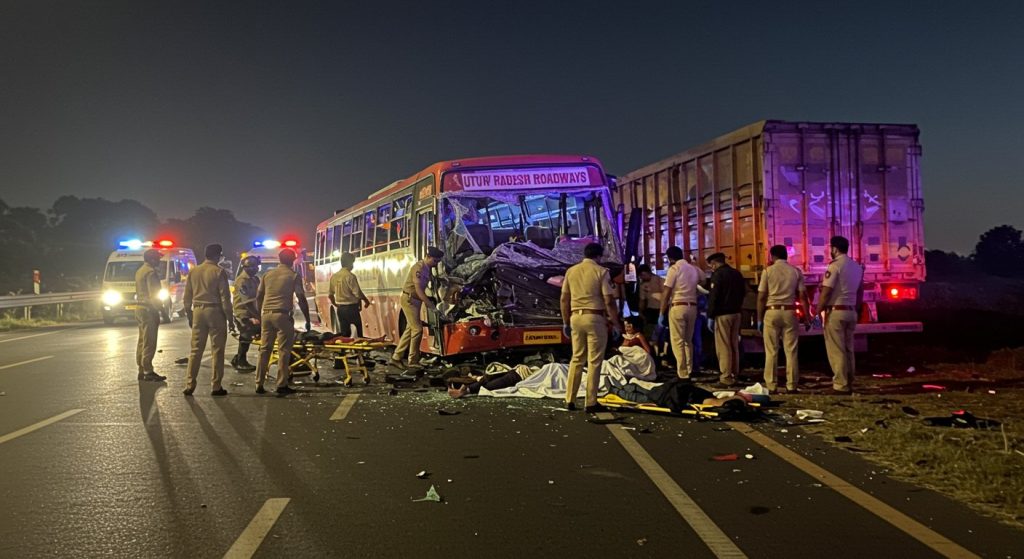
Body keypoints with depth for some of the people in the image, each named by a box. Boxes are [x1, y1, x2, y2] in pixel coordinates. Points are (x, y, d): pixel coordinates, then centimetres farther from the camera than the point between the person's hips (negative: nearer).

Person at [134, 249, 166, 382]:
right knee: (149, 343, -9)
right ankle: (148, 372, -9)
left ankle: (142, 370, 18)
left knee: (142, 341, 13)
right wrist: (160, 309, -17)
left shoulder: (140, 271, 18)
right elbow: (153, 294, -20)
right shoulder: (151, 272, -14)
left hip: (139, 308, 11)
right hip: (149, 309, -11)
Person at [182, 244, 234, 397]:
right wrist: (230, 319, -5)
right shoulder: (219, 272, -7)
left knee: (196, 350, 10)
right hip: (215, 312, -5)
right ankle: (216, 387, 1)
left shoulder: (193, 272, 8)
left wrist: (189, 315, 20)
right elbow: (225, 298, -9)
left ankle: (190, 385, 7)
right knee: (217, 351, 1)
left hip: (198, 311, 5)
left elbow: (187, 296, 11)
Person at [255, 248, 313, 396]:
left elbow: (258, 297, 15)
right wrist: (307, 320, 3)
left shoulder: (268, 274, 14)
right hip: (282, 315, -5)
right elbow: (301, 299, -3)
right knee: (284, 351, 0)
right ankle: (282, 385, -1)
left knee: (264, 349, 9)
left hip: (266, 314, 5)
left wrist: (260, 316, 23)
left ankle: (259, 385, 10)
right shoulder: (294, 276, 1)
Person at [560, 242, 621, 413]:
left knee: (576, 359, 14)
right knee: (594, 361, 1)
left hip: (576, 317, 5)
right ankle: (591, 403, 3)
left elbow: (564, 299, 9)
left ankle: (570, 400, 13)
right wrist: (616, 323, -4)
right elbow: (609, 301, -10)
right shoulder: (601, 272, -5)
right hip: (595, 318, -5)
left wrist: (566, 322, 16)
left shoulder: (571, 271, 9)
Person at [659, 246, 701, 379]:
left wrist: (662, 313, -5)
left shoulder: (674, 268, -5)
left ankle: (682, 374, -6)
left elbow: (666, 293, -8)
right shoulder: (694, 269, 14)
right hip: (692, 307, 6)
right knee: (688, 341, 15)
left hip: (677, 307, -6)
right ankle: (690, 371, 17)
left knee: (678, 342, -3)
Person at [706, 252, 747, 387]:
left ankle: (726, 377, -7)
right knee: (734, 345, 13)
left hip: (722, 314, -8)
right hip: (735, 313, 8)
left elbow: (713, 297, -16)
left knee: (723, 346, -6)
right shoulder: (737, 273, 11)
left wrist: (710, 316, -12)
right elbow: (743, 293, 18)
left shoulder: (717, 275, -12)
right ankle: (734, 374, 17)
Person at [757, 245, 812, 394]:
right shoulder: (796, 271, 5)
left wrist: (759, 319, 2)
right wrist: (807, 316, 7)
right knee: (791, 351, 6)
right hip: (789, 312, 2)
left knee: (771, 352, 3)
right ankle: (791, 385, 6)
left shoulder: (768, 271, -1)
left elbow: (761, 297, -4)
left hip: (772, 312, -2)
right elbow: (803, 296, 1)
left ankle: (771, 385, 4)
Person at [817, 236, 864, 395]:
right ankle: (849, 384, 15)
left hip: (835, 312, -8)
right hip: (851, 312, 8)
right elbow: (860, 292, 17)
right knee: (848, 349, 13)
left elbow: (826, 292, -17)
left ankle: (840, 386, -5)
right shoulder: (857, 267, 13)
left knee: (836, 351, -5)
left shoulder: (835, 265, -12)